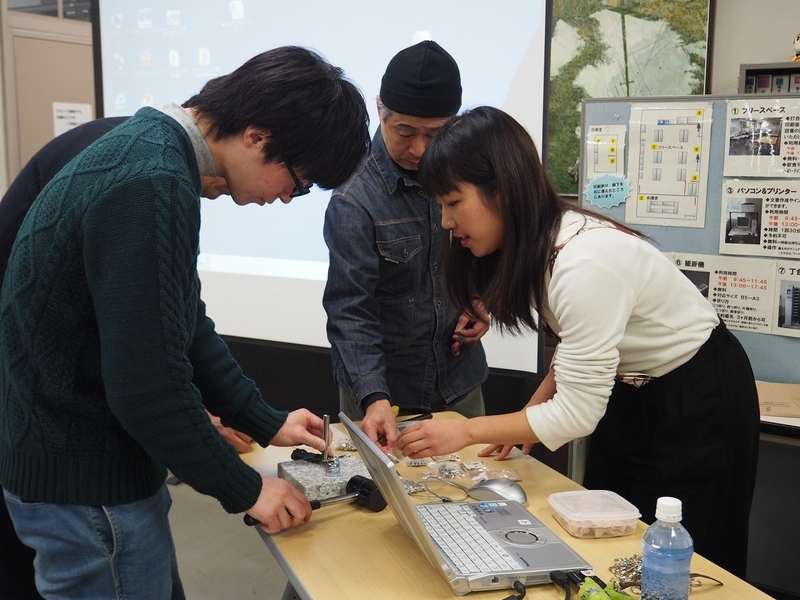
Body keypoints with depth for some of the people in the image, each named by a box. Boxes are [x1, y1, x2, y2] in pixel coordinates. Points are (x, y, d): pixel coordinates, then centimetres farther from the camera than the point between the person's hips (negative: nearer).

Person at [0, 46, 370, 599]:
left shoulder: (154, 148, 5)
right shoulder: (151, 186, -27)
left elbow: (182, 326, 11)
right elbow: (149, 384, -27)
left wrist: (267, 422, 10)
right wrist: (244, 490, -13)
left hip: (93, 454, 9)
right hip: (84, 480, -9)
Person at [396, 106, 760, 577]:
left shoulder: (585, 262, -34)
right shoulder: (535, 242, -7)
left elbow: (577, 413, -29)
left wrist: (466, 432, -24)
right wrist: (529, 415, -2)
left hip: (701, 397, -8)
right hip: (630, 390, 8)